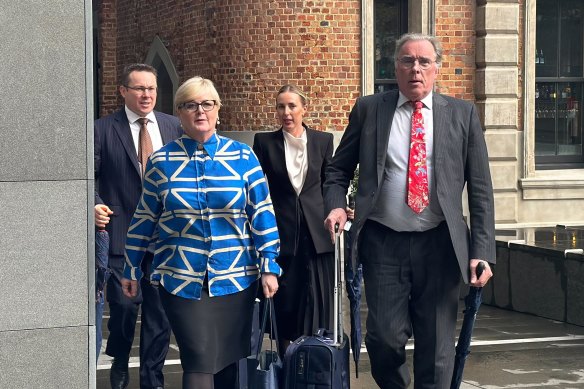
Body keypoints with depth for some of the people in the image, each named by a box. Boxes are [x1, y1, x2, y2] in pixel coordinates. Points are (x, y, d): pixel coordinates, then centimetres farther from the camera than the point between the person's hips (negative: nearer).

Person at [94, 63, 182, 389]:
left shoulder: (173, 127, 8)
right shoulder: (103, 129, -1)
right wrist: (96, 204, -19)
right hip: (122, 235, -3)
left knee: (159, 310, 7)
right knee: (124, 304, -4)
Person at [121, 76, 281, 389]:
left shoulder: (243, 157, 3)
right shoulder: (162, 161, 3)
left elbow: (262, 214, 2)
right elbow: (144, 219, 9)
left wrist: (269, 267, -3)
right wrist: (131, 270, 12)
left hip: (235, 278, 1)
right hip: (182, 280, -1)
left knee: (230, 362, 9)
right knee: (199, 362, -10)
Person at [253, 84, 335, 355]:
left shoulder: (323, 140, 7)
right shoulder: (264, 142, 4)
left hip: (316, 232, 1)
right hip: (281, 232, -1)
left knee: (317, 302, 0)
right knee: (284, 304, 3)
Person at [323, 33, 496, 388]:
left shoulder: (462, 114, 5)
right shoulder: (369, 109, 6)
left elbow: (480, 188, 3)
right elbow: (339, 169, 14)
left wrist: (482, 252, -4)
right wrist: (336, 205, -6)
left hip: (439, 244, 0)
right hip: (383, 242, 0)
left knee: (437, 346, 4)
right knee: (385, 338, -3)